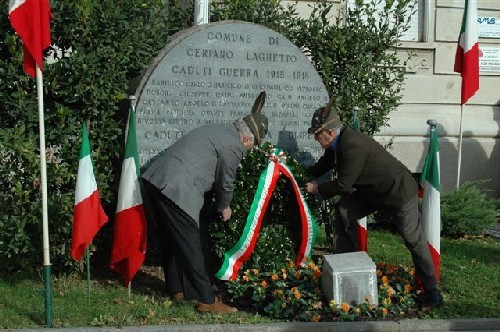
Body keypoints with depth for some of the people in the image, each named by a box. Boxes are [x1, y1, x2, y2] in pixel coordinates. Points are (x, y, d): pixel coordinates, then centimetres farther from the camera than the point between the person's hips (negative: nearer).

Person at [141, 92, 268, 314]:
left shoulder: (218, 129, 22)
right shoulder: (233, 145, -6)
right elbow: (225, 182, 5)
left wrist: (221, 203, 39)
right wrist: (224, 207, 24)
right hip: (176, 190, -10)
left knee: (171, 241, 20)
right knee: (190, 246, -2)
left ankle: (176, 289, 33)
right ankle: (207, 300, 5)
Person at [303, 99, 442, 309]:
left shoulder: (353, 145, -31)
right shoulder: (339, 142, -1)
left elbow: (343, 184, -25)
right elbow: (325, 163, 19)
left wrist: (317, 189, -11)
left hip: (399, 192, -10)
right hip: (373, 192, 10)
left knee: (414, 240, -3)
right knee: (343, 210, 5)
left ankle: (431, 290, 10)